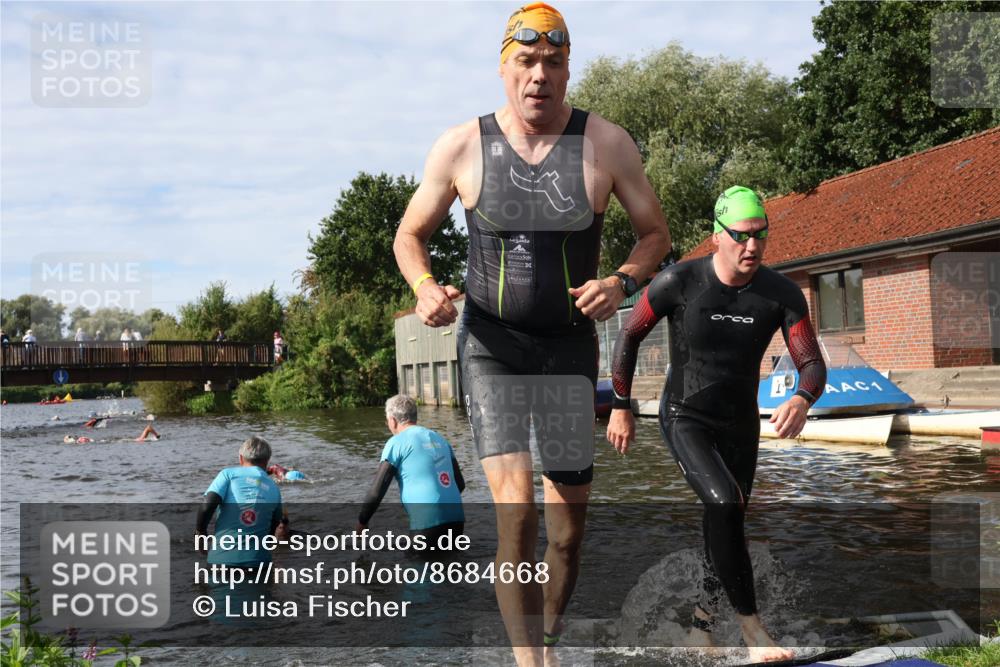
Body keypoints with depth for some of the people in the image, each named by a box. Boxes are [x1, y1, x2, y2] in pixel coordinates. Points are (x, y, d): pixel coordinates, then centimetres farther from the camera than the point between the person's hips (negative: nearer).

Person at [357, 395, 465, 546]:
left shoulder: (396, 443, -1)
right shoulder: (440, 439, 17)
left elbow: (376, 492, -3)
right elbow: (460, 484, 21)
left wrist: (362, 522, 11)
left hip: (428, 523, -6)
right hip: (457, 520, 6)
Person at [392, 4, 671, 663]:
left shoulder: (607, 143, -6)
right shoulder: (461, 147, -6)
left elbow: (656, 233, 4)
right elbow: (410, 236, 6)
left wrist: (621, 282, -17)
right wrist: (425, 288, -16)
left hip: (570, 344, 2)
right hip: (491, 342, -2)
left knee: (569, 523, 10)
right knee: (516, 509, -21)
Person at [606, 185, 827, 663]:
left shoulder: (782, 294, -11)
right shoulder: (678, 282, -18)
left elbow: (813, 364, -13)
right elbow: (628, 338, -5)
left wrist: (802, 400, -37)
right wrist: (620, 408, -3)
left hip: (741, 425, 4)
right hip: (685, 420, -4)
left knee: (724, 522, 12)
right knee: (725, 505, -26)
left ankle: (703, 615, 35)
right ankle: (752, 628, -15)